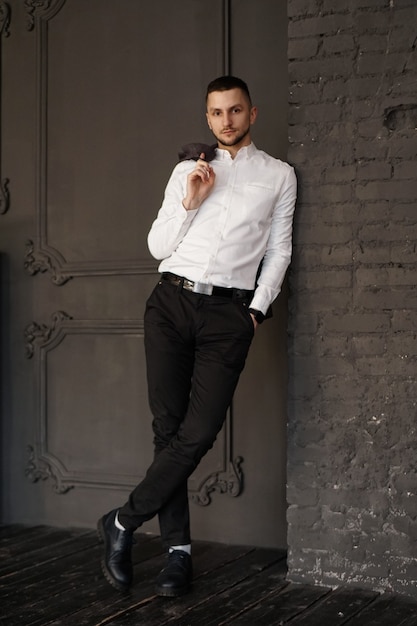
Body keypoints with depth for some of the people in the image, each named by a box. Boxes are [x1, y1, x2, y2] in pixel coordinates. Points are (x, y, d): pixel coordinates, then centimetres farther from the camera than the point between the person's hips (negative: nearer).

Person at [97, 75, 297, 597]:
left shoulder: (279, 176, 13)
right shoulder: (187, 171, 17)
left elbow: (278, 251, 11)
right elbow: (157, 247, 13)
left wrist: (256, 310, 1)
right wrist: (190, 202, 0)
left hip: (229, 312, -1)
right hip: (172, 301, 2)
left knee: (199, 433, -12)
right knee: (168, 428, -3)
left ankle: (122, 523, 4)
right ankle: (178, 550, 6)